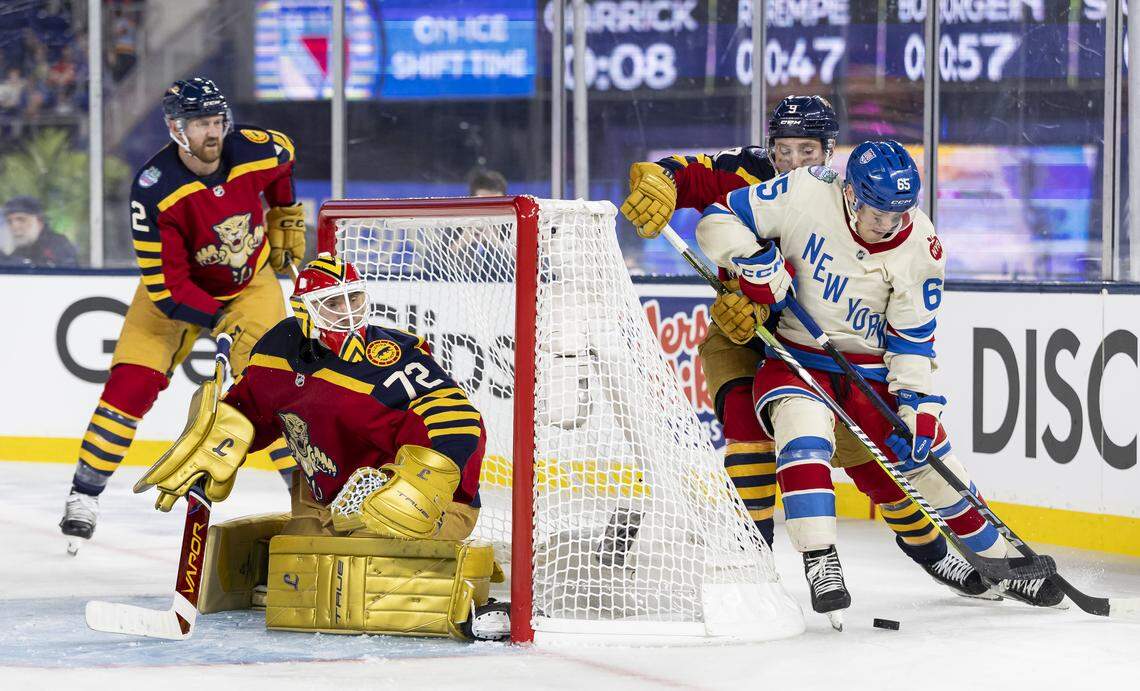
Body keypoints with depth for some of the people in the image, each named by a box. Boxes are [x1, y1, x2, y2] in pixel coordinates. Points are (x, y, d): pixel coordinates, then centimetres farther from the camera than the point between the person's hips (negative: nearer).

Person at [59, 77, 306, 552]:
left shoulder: (257, 151, -22)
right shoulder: (154, 191, -31)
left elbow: (284, 157, 7)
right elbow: (166, 286, -28)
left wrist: (286, 218, 14)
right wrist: (220, 320, -32)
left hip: (252, 280, 2)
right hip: (175, 283, -2)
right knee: (133, 381, -12)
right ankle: (84, 494, -1)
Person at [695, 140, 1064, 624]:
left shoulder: (920, 247, -12)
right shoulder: (804, 194, -19)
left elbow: (912, 339, -8)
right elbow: (718, 219, -12)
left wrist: (918, 404, -17)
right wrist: (754, 261, -29)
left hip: (872, 366, 2)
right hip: (794, 357, -2)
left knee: (930, 461, 2)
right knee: (804, 428, -32)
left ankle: (1002, 562, 22)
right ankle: (820, 563, -30)